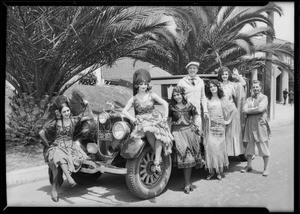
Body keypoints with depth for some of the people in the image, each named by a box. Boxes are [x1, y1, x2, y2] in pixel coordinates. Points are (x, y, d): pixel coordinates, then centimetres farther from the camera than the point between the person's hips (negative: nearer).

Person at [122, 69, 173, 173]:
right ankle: (158, 155, -18)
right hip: (142, 121, 0)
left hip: (156, 119, 1)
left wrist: (165, 117, -3)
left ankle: (157, 162, -29)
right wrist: (133, 119, -12)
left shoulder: (152, 95, 3)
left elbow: (165, 103, 4)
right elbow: (124, 111, 0)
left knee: (159, 134, -31)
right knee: (148, 131, -36)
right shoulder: (133, 99, 4)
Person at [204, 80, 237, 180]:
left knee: (220, 147, 1)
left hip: (220, 125, 0)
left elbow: (235, 110, 7)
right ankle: (211, 170, 4)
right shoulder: (207, 99, 6)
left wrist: (228, 121, 3)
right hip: (209, 126, 0)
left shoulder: (223, 99, 5)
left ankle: (220, 170, 11)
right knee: (210, 146, -5)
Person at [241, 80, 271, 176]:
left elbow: (261, 109, -15)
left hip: (260, 124, -4)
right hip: (250, 124, 4)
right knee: (249, 145, 10)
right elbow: (244, 110, 1)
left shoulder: (264, 98, 1)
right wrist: (255, 109, -11)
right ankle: (248, 166, 23)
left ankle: (266, 168, 11)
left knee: (263, 146, 0)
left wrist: (249, 110, -5)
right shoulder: (249, 99, 14)